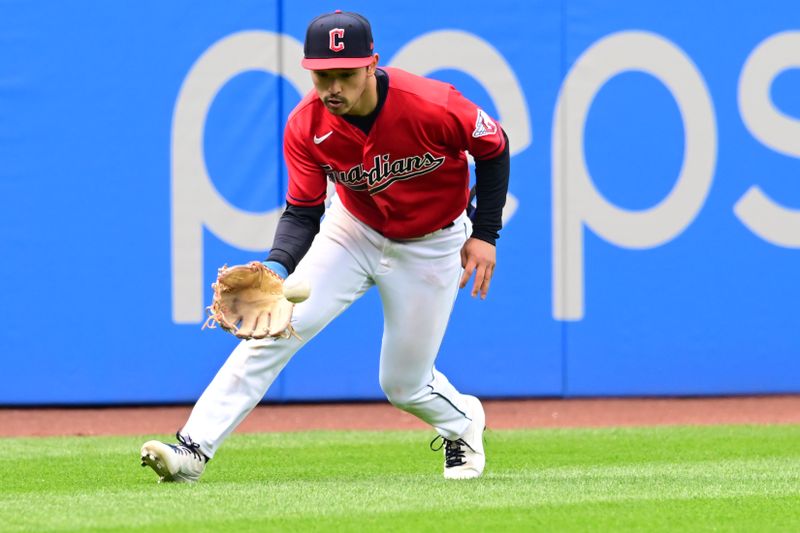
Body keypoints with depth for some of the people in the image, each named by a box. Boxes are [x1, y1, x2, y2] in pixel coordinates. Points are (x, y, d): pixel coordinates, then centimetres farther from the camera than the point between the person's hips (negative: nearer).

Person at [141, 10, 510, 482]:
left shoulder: (433, 107, -31)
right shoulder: (307, 125, -22)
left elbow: (494, 147, -12)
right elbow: (302, 213, -14)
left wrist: (485, 234, -11)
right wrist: (277, 267, -34)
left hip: (432, 245, -2)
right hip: (353, 230, 2)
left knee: (403, 385, 5)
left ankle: (462, 423, 41)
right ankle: (194, 449, -18)